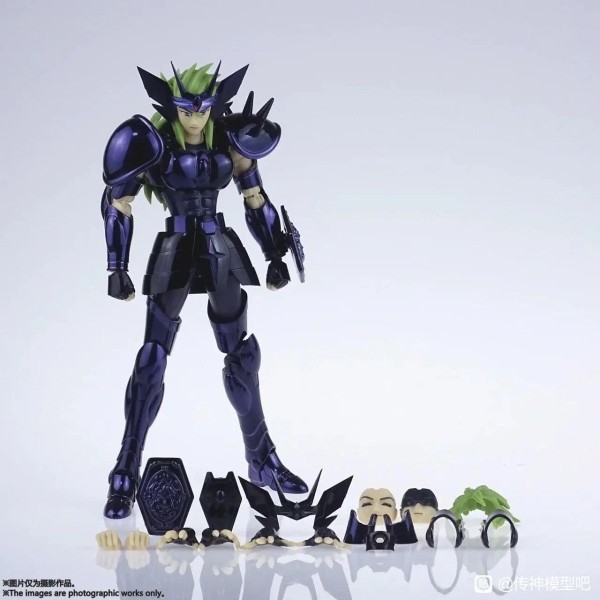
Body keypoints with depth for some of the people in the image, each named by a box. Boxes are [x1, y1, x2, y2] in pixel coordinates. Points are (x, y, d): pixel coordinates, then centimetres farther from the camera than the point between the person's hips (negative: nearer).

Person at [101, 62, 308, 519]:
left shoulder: (230, 140, -1)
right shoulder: (155, 142, -10)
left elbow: (256, 200, 8)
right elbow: (117, 203, -8)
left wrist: (276, 257, 5)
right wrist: (117, 269, -12)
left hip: (221, 251, 4)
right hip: (175, 253, -3)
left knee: (242, 356, 11)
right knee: (152, 361, -9)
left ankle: (263, 462, 27)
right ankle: (125, 478, -2)